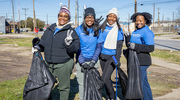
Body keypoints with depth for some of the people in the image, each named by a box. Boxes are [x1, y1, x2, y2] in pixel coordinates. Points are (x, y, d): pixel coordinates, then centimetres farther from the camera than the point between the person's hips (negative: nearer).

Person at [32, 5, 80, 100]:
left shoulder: (71, 31, -7)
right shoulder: (50, 29, 8)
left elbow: (75, 49, -13)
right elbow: (43, 42, 19)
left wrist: (69, 44, -32)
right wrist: (38, 47, -1)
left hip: (63, 65, -5)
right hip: (49, 64, 5)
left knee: (64, 87, 9)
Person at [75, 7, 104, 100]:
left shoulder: (97, 30, 2)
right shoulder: (79, 29, -3)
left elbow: (98, 46, 1)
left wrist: (93, 61, -9)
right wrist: (82, 62, -13)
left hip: (93, 61, 1)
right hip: (81, 61, -1)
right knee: (82, 83, 4)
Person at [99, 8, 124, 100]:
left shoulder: (118, 30, -4)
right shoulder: (103, 27, 6)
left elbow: (119, 46, -6)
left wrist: (117, 59, -15)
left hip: (112, 57, -4)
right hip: (102, 56, 4)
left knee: (105, 78, -13)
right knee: (107, 78, 12)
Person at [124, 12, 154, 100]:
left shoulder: (147, 32, -12)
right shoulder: (136, 31, 14)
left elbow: (151, 48, -20)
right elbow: (130, 46, 16)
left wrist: (136, 46, -26)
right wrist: (127, 37, 0)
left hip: (141, 62, -9)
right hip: (135, 61, 9)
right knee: (144, 83, 19)